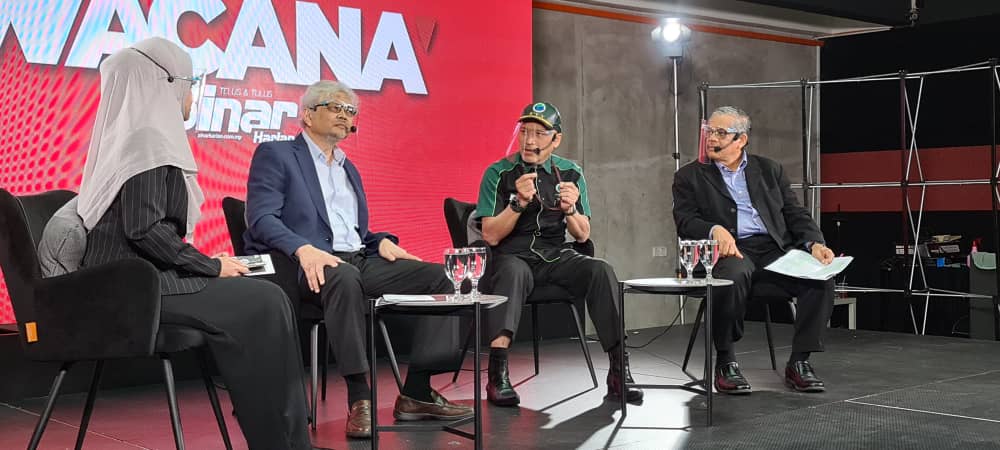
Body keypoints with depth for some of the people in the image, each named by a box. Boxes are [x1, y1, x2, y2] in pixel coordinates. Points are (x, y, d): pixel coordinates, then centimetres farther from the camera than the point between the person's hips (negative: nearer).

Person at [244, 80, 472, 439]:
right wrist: (304, 249, -27)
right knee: (344, 276, -40)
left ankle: (417, 393, -17)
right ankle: (359, 398, -34)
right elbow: (261, 218, -9)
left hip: (359, 261, 7)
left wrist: (381, 242, 3)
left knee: (436, 276, -13)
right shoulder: (275, 155, 5)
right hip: (312, 266, -7)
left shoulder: (349, 169, 27)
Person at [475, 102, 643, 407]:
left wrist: (570, 209, -13)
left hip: (556, 256, 3)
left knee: (601, 270, -25)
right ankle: (497, 375, -42)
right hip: (513, 256, -3)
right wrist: (518, 202, -22)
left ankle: (619, 370, -21)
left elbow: (582, 236, 8)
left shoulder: (570, 174, 7)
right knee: (513, 271, -38)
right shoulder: (499, 174, -3)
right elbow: (491, 236, -9)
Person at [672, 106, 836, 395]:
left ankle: (799, 362, -11)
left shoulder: (769, 170, 21)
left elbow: (795, 214, 16)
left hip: (775, 247, 3)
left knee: (821, 279, -24)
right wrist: (715, 230, -23)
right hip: (730, 250, -3)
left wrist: (815, 243, -4)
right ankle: (725, 363, -20)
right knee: (732, 276, -38)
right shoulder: (690, 176, 13)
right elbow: (685, 222, -1)